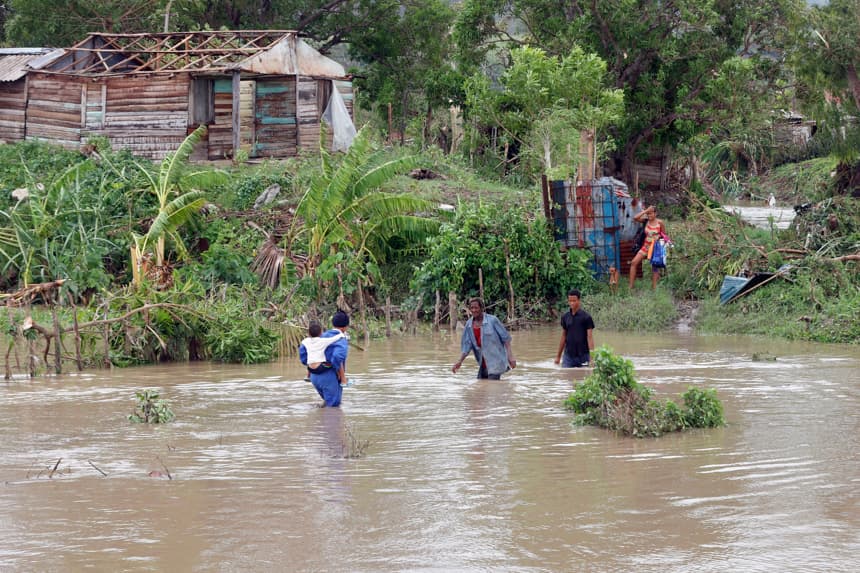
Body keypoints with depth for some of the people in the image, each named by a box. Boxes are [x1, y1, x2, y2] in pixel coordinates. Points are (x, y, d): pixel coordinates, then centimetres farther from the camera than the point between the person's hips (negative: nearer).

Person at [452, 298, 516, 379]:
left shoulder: (492, 320, -11)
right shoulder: (469, 324, 3)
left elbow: (506, 338, -9)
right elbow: (466, 345, 2)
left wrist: (510, 356, -16)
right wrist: (460, 361, -11)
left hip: (496, 361, -6)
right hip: (484, 364, 6)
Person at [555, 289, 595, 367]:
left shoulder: (586, 317, -7)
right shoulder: (565, 317, 6)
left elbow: (590, 337, -9)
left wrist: (592, 356, -18)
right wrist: (558, 356, 14)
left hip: (583, 355, -3)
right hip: (568, 355, 3)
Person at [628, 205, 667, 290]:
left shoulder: (660, 223, -8)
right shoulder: (646, 220, -2)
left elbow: (664, 235, 2)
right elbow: (635, 218, -18)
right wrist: (646, 211, -17)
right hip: (646, 247, 3)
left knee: (654, 267, 2)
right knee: (634, 262, -10)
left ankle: (654, 287, 6)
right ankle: (631, 286, -9)